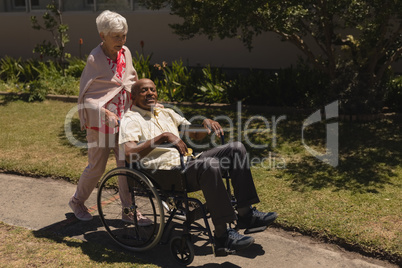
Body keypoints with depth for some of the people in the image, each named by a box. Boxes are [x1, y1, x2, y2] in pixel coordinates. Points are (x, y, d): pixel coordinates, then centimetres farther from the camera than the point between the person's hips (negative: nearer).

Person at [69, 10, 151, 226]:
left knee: (127, 165, 6)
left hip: (123, 118, 5)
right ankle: (77, 201, 31)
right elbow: (85, 95, -14)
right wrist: (104, 112, -26)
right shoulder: (95, 59, -14)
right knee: (97, 167, 5)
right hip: (101, 120, -5)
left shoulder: (126, 53, 4)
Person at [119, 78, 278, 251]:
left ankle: (245, 214, -8)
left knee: (236, 148, -5)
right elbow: (129, 154, -17)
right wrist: (163, 136, -25)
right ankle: (222, 234, -30)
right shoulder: (131, 119, 2)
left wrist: (206, 123, 5)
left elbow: (195, 134, 29)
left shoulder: (166, 113, 26)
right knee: (209, 165, -35)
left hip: (187, 163, 8)